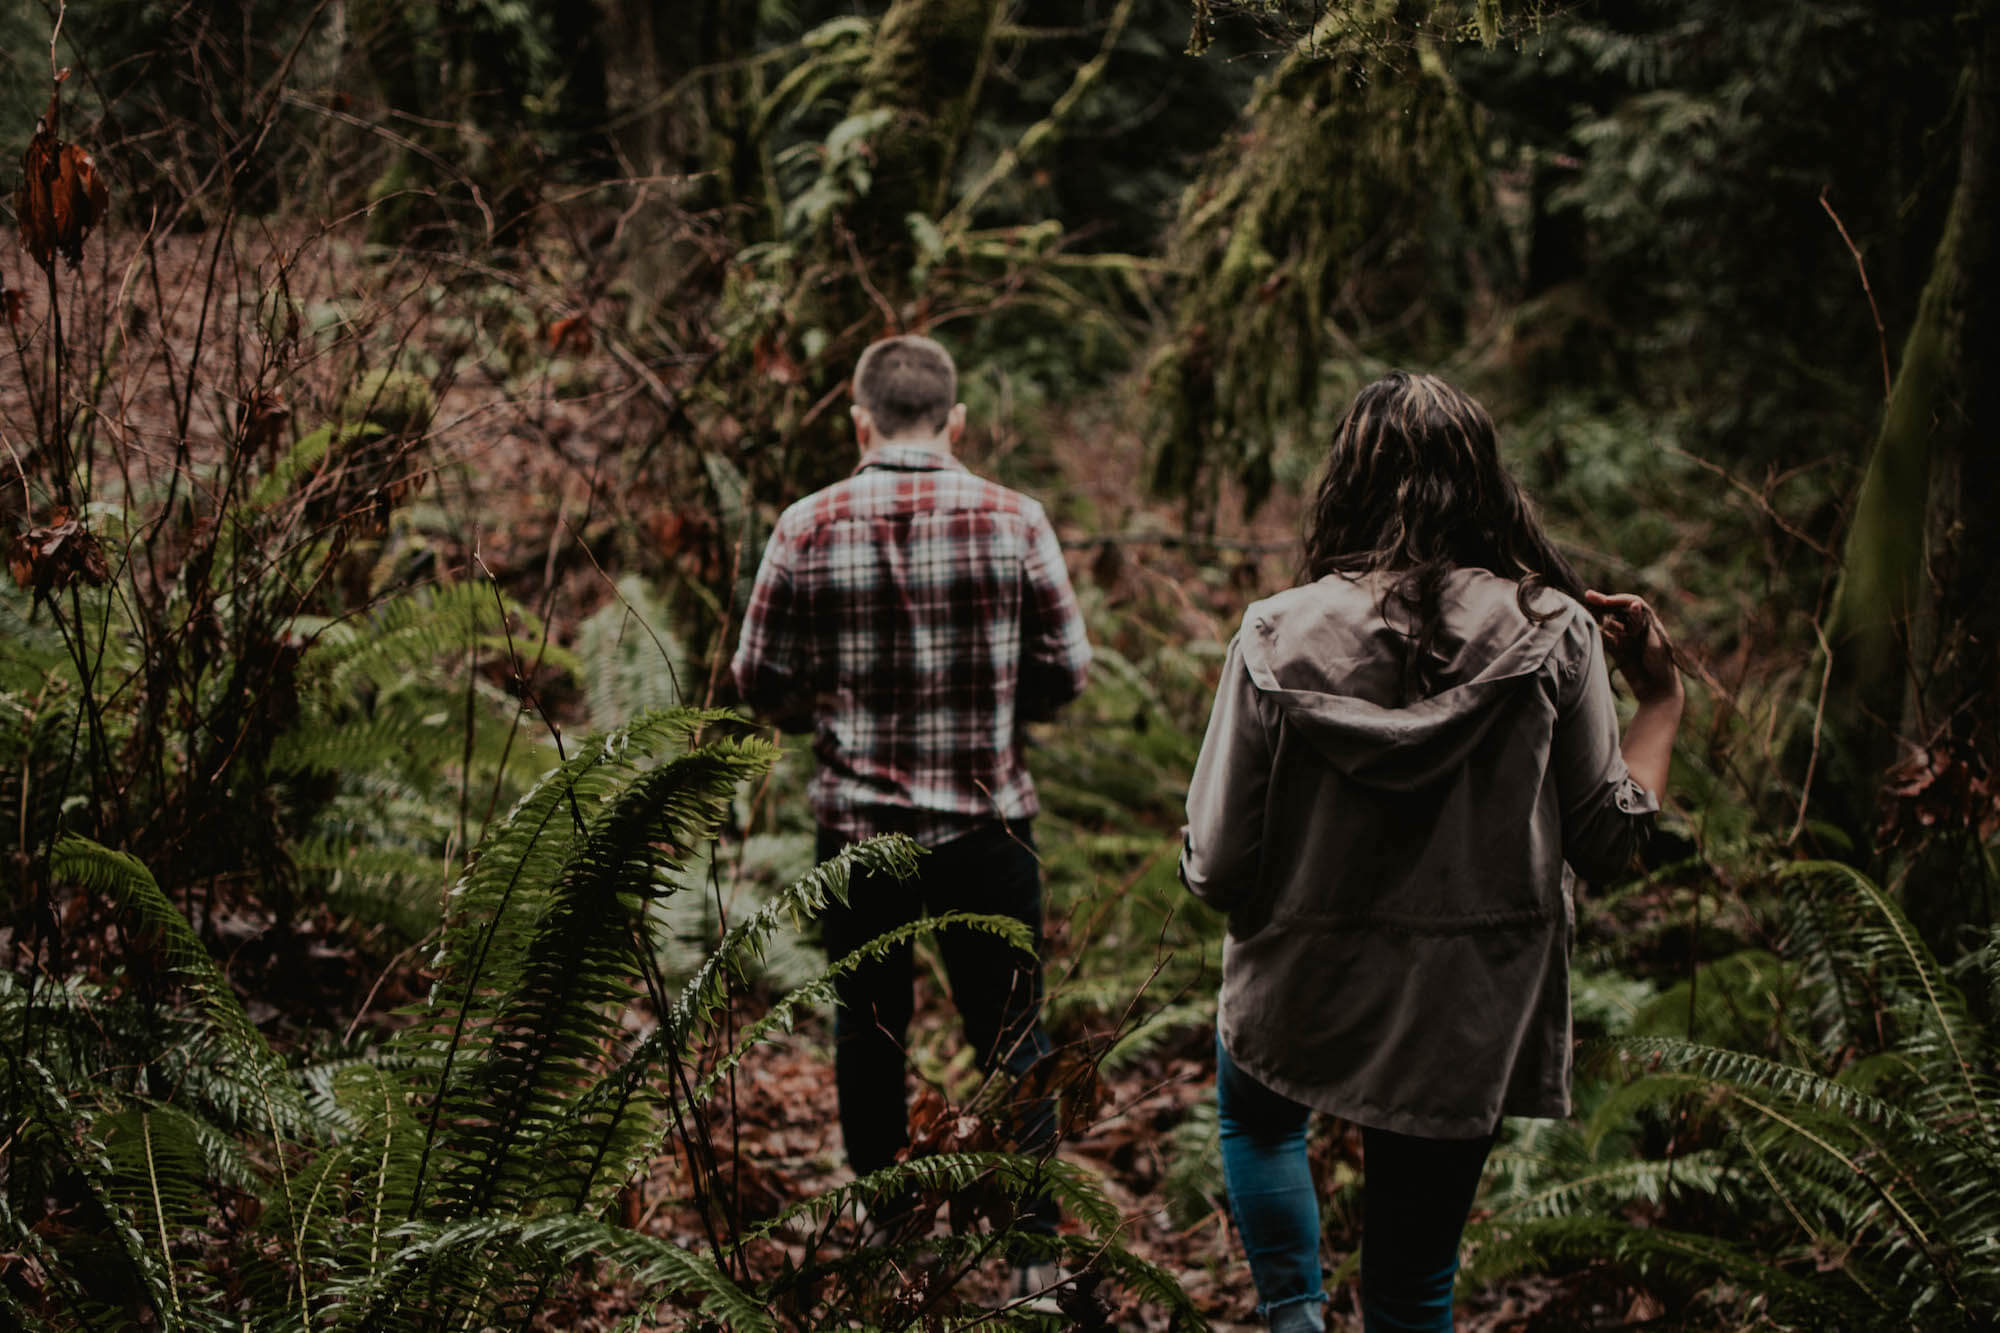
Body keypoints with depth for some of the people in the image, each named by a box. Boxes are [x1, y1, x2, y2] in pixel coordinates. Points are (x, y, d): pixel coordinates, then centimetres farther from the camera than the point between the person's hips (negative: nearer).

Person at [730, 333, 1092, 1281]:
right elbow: (1066, 672, -2)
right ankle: (1036, 1240, 15)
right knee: (1011, 1034, 11)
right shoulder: (1014, 521, -7)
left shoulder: (808, 528, -7)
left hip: (856, 822, 1)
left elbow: (758, 681, -1)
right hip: (988, 819, 0)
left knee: (868, 1031, 17)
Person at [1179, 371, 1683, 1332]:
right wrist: (1660, 702, 10)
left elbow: (1215, 871, -11)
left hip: (1301, 1000, 0)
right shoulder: (1553, 635, -13)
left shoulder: (1278, 637, -13)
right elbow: (1607, 842, -4)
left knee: (1256, 1115, 34)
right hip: (1463, 1021, 0)